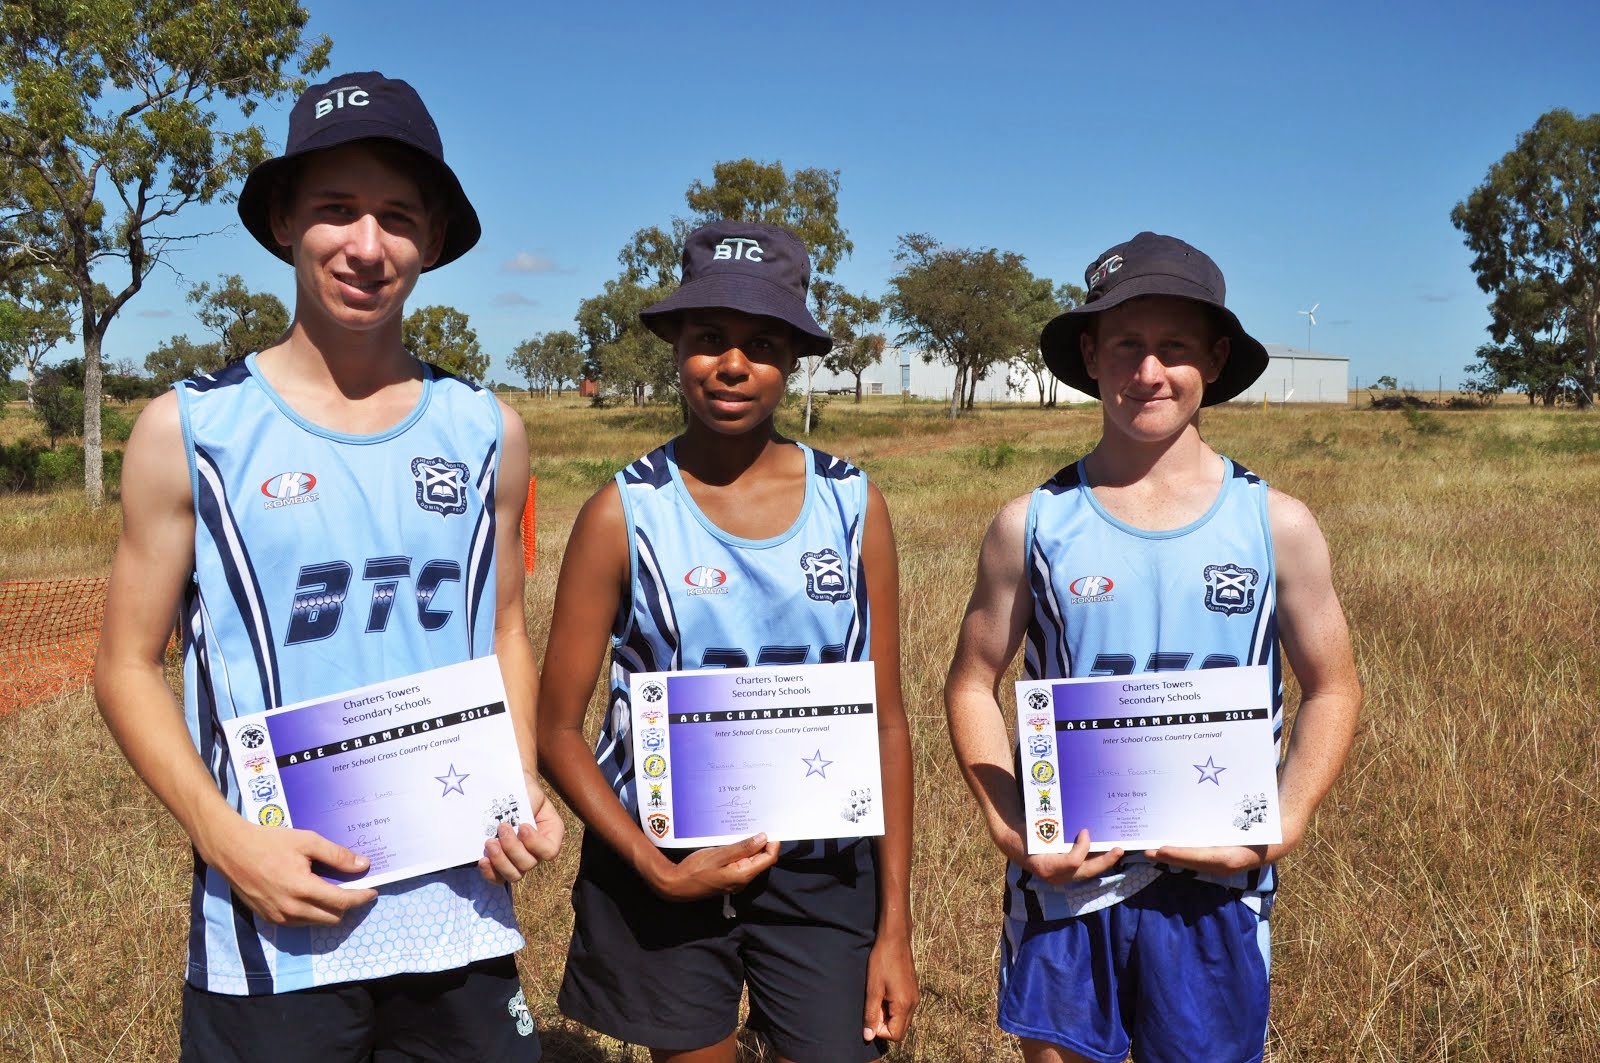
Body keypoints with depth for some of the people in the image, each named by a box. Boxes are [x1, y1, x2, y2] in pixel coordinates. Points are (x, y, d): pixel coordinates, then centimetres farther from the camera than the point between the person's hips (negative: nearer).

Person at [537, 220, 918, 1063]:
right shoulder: (625, 513, -9)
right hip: (666, 871, -1)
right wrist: (661, 873, -14)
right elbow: (557, 729, -5)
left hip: (823, 871, 1)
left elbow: (887, 723, 0)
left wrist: (894, 926, -1)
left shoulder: (851, 505, -3)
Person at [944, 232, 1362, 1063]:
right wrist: (1008, 828, -10)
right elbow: (972, 685, 3)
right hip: (1064, 882, 0)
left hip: (1213, 891, 0)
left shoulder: (1276, 524, -2)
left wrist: (1279, 830, -8)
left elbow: (1332, 691, 5)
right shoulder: (1033, 524, -3)